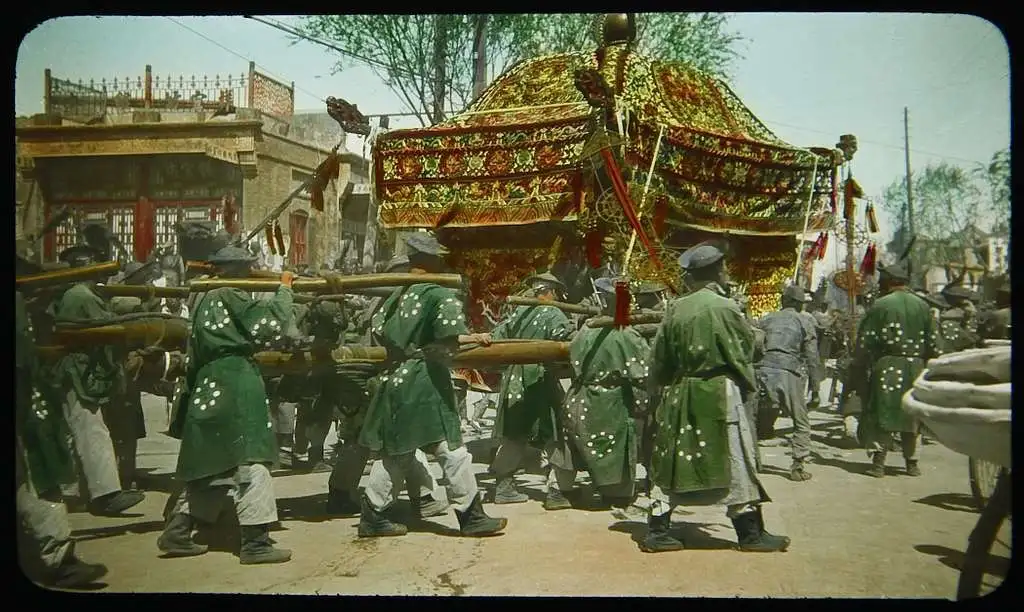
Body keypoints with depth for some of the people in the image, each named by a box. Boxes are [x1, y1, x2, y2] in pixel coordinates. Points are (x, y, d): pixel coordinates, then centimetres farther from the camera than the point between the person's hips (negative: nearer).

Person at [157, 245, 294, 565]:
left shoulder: (205, 299, 18)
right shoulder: (232, 297, -9)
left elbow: (193, 354, 21)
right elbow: (272, 322, -14)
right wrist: (284, 288, -2)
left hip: (209, 387, 10)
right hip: (235, 385, -10)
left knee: (209, 466, 15)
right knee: (248, 461, -8)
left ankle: (177, 533, 19)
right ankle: (256, 543, -7)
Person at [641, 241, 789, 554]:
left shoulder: (675, 308, 1)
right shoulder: (725, 307, -11)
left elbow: (659, 360, 6)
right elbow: (745, 350, 0)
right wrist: (748, 385, 18)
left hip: (679, 395, 4)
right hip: (719, 394, -4)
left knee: (671, 461, 9)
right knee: (735, 462, 6)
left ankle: (657, 531, 10)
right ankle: (751, 533, 15)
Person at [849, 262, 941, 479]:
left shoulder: (880, 306, -5)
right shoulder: (922, 306, 8)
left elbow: (864, 342, -6)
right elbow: (934, 344, 8)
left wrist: (858, 371, 1)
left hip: (887, 367, -4)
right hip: (915, 368, 4)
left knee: (882, 414, 0)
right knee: (911, 416, 13)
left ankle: (878, 463, -6)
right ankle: (912, 463, 19)